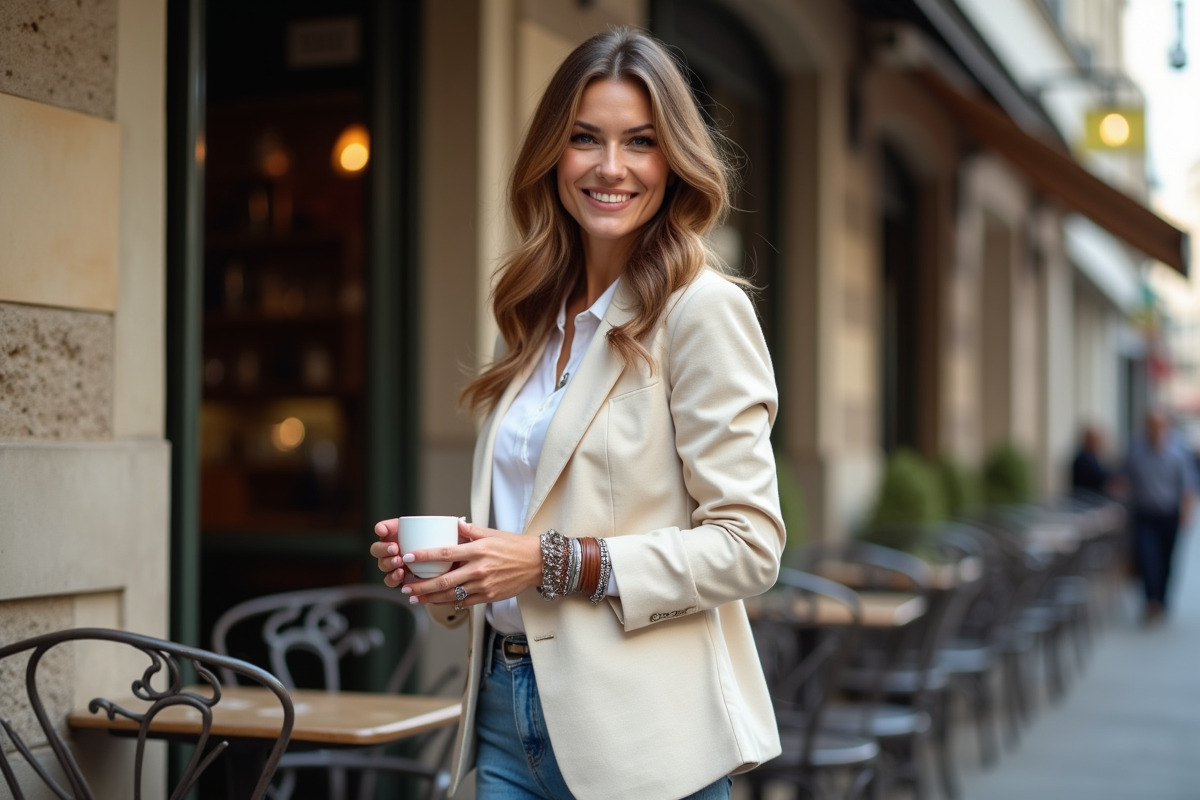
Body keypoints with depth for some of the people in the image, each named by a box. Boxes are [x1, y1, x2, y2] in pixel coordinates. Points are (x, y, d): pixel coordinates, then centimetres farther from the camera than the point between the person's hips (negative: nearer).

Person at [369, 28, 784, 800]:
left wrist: (555, 563, -19)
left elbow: (747, 546, -14)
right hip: (509, 712, 6)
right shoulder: (536, 317, 12)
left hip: (639, 735, -6)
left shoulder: (704, 310, -10)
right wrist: (444, 568, 1)